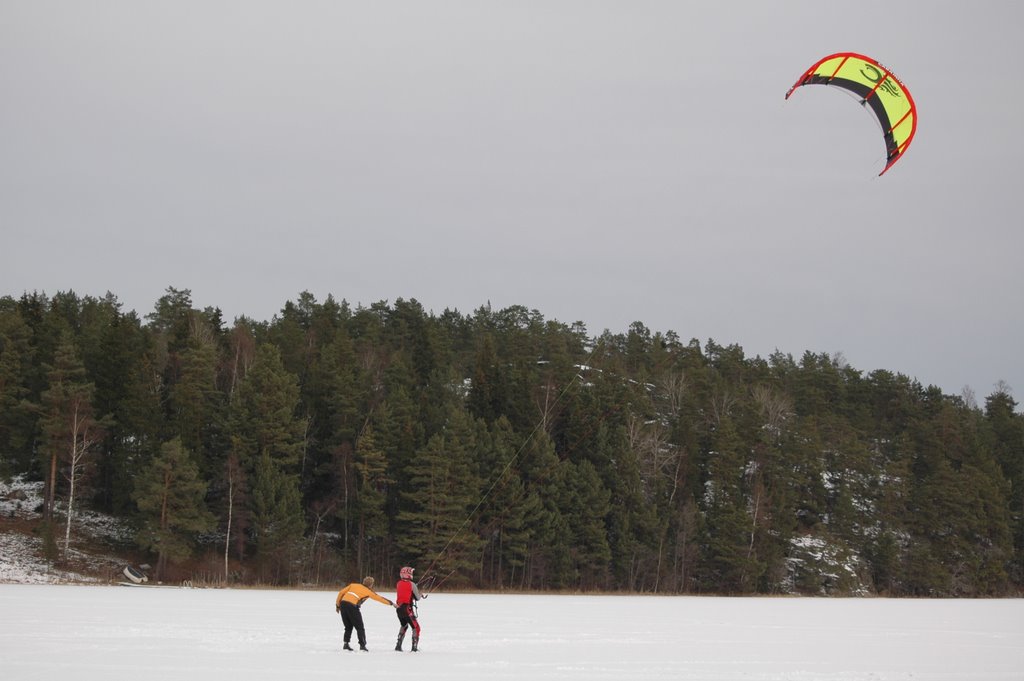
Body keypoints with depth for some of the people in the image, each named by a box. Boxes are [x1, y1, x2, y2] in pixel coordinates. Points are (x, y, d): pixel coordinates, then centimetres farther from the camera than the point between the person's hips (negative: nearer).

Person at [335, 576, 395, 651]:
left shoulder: (353, 585, 22)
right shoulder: (368, 591, 12)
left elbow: (341, 592, 17)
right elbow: (379, 598, 18)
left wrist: (337, 605, 23)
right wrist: (391, 603, 27)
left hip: (343, 603, 5)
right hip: (352, 606, -5)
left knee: (348, 627, 19)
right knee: (359, 627, 6)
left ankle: (346, 644, 12)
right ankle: (362, 645, 0)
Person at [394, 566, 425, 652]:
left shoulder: (398, 584, 8)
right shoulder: (412, 584, -10)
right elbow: (418, 598, -4)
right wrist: (420, 595, 17)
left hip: (398, 608, 7)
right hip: (407, 608, -7)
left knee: (404, 626, 26)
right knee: (416, 627, 2)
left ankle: (398, 645, 22)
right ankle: (414, 647, -7)